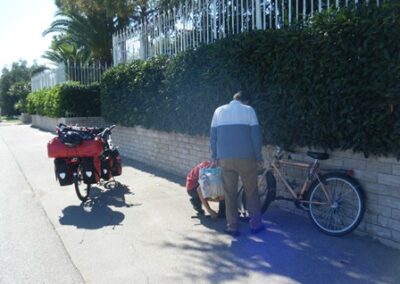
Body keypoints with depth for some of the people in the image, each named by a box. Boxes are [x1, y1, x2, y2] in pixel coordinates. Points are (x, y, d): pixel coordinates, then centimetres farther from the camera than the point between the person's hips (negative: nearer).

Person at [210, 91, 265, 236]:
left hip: (225, 158, 2)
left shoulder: (219, 111, 11)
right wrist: (258, 156, 5)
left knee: (230, 194, 9)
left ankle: (232, 227, 11)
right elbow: (256, 135, -3)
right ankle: (255, 224, 16)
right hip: (246, 157, -2)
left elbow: (213, 136, 10)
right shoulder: (248, 110, 3)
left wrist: (214, 156, 16)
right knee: (251, 192, 12)